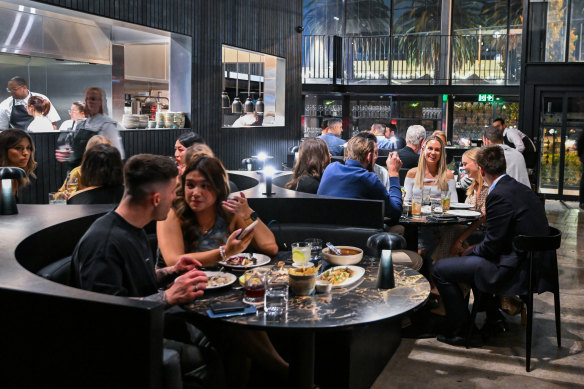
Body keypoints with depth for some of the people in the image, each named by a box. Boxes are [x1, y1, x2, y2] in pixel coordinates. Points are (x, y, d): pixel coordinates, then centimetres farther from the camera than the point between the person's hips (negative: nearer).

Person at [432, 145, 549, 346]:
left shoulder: (499, 195, -21)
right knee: (474, 257, 33)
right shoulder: (522, 189, 8)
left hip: (513, 272, -10)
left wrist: (471, 251, 1)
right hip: (532, 265, 10)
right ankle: (493, 317, 34)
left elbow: (492, 246, -19)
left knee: (440, 269, -3)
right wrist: (474, 248, 15)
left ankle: (461, 331, 6)